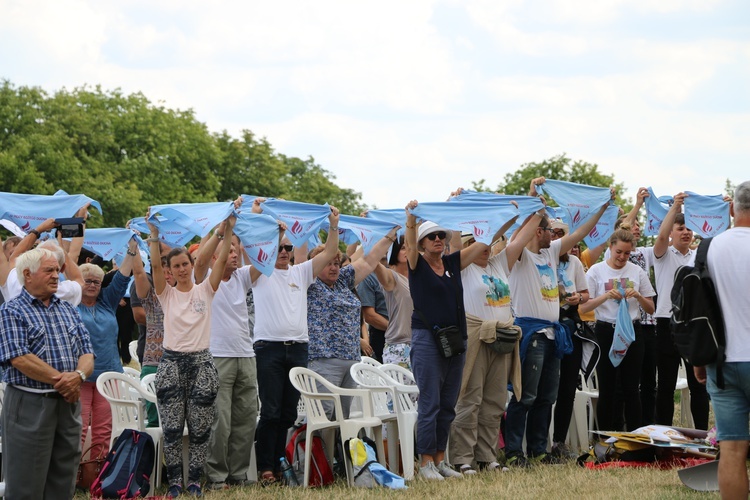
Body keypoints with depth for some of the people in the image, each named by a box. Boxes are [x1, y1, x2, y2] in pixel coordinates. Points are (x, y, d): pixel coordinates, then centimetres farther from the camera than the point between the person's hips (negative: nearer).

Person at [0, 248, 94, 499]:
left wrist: (79, 375, -14)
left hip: (68, 402, 6)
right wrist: (61, 379, -16)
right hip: (29, 404, -6)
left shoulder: (68, 310, 16)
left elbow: (87, 353, 8)